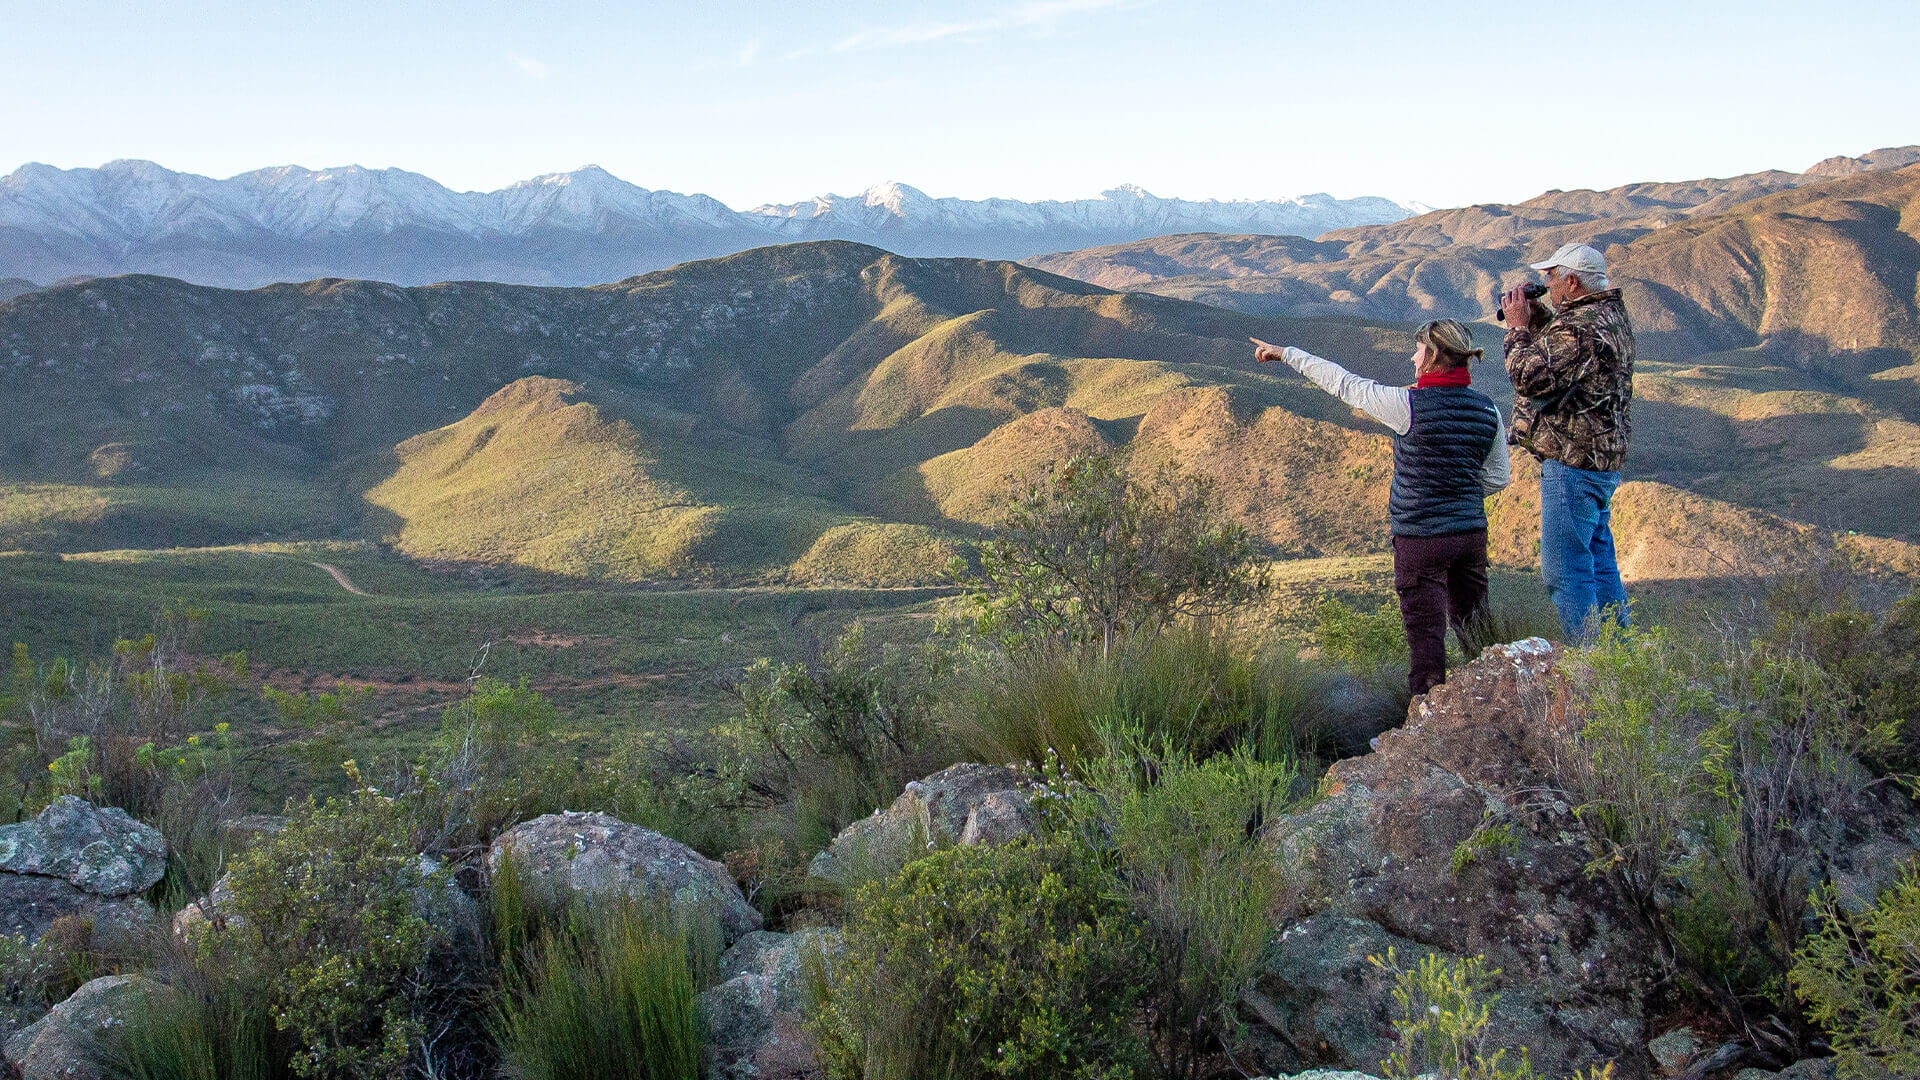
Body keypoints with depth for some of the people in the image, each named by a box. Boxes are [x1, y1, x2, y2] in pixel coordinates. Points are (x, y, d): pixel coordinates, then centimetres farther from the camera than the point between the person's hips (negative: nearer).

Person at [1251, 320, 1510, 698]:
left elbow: (1344, 383, -5)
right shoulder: (1487, 410, 2)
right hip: (1472, 534, 6)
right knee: (1475, 634, 16)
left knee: (1426, 636, -1)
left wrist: (1285, 354, 5)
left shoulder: (1409, 405, -15)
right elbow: (1498, 478, 9)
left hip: (1421, 538, -6)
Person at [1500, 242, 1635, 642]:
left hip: (1573, 462, -11)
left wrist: (1518, 327, -10)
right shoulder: (1611, 314, 13)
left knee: (1565, 568, -5)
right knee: (1598, 559, 20)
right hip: (1603, 458, 11)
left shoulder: (1580, 327, -21)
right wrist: (1536, 321, 9)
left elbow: (1532, 378, -22)